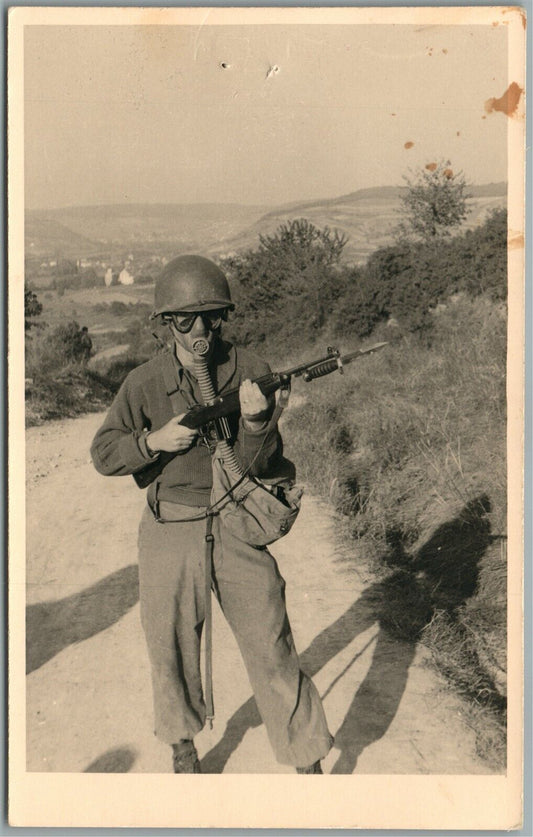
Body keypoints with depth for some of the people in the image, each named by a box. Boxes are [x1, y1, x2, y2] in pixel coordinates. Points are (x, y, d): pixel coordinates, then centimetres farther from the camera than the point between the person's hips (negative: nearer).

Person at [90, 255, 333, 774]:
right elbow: (103, 454, 2)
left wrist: (256, 420, -28)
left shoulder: (250, 371, -4)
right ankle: (183, 744, 42)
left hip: (238, 529, -1)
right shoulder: (144, 383, -2)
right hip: (169, 533, 2)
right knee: (172, 651, 16)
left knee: (272, 649, 1)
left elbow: (259, 464, -8)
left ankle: (310, 764, 19)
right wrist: (155, 440, -15)